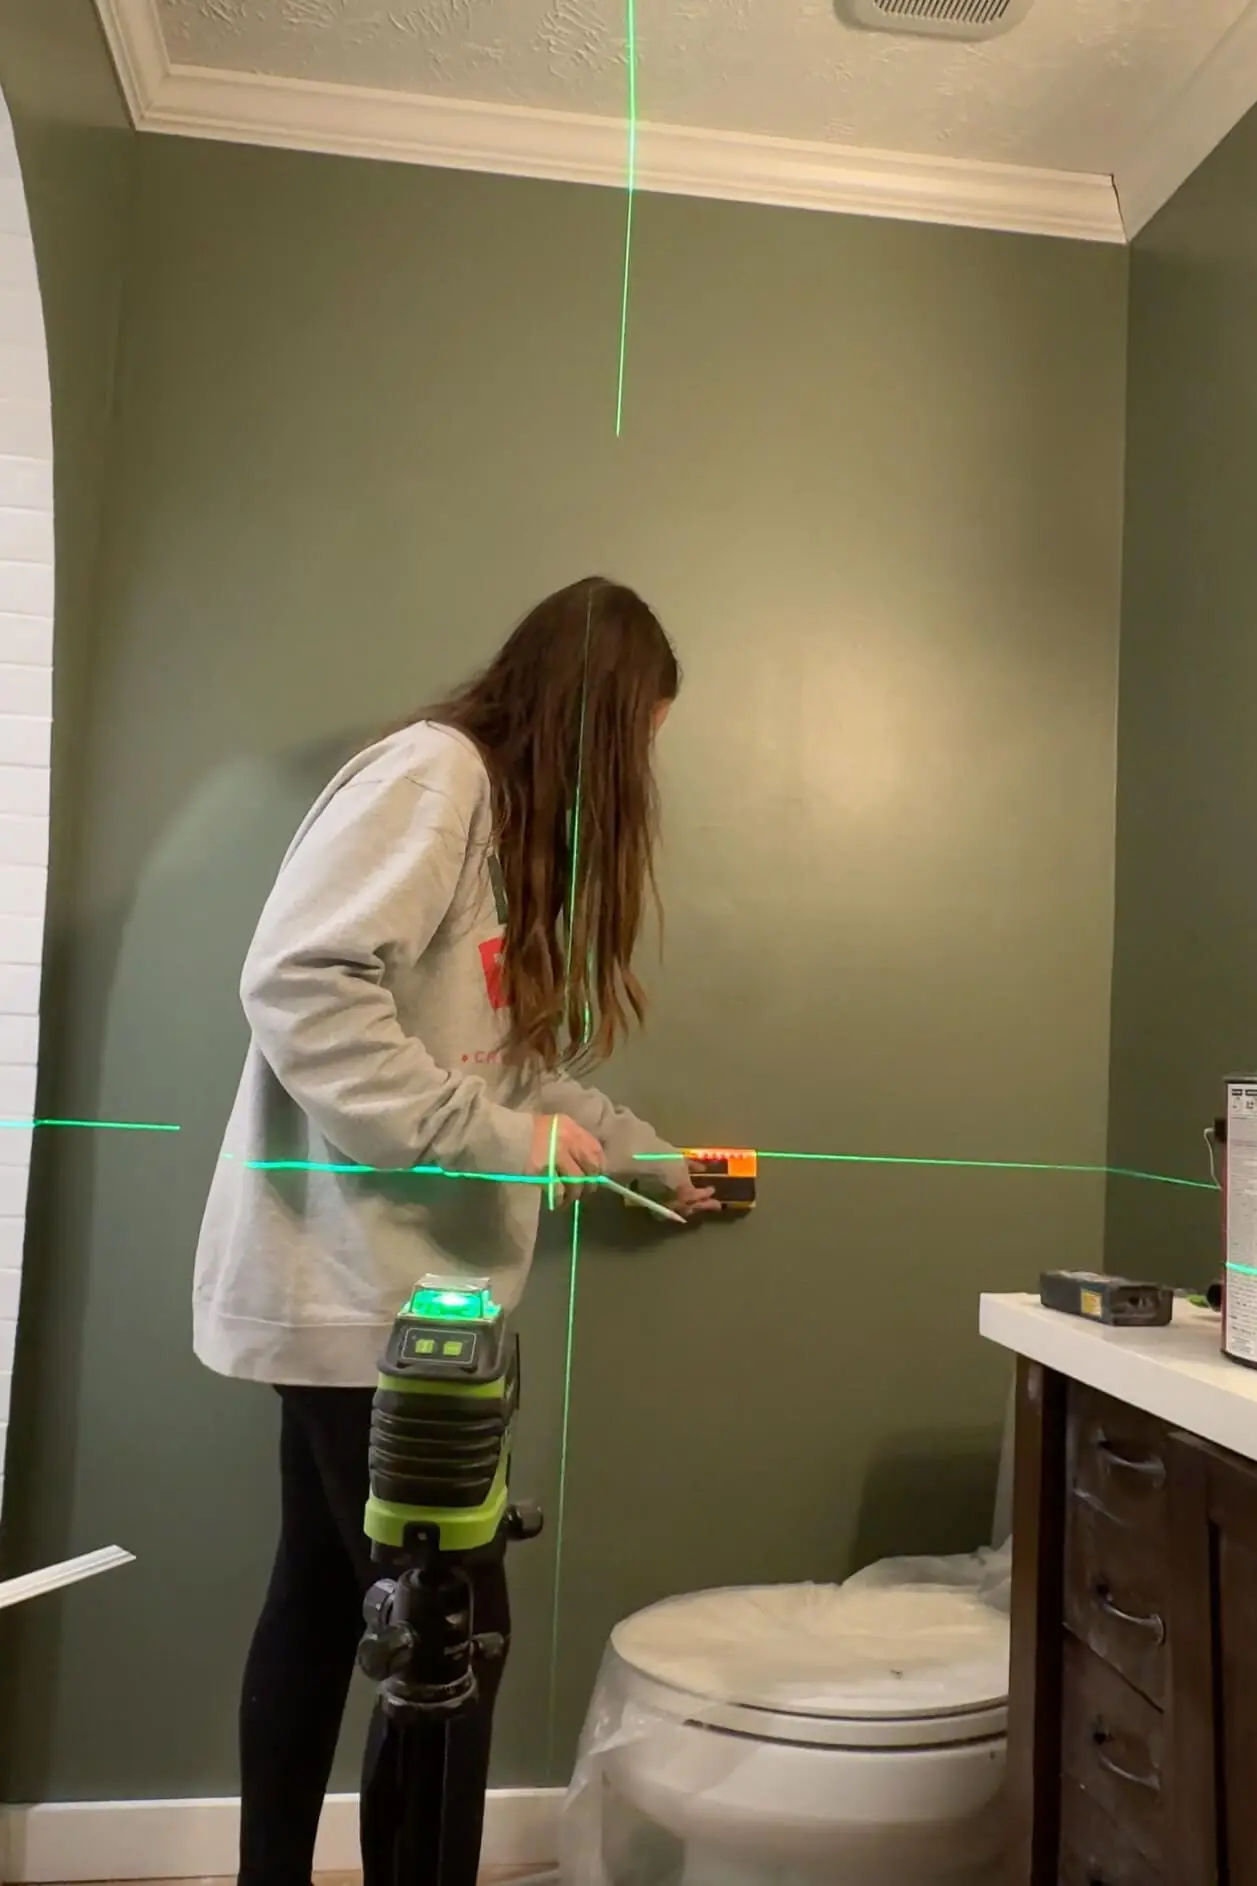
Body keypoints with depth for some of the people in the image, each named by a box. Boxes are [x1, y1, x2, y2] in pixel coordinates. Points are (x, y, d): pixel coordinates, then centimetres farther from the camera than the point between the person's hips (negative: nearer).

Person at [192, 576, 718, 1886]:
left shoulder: (504, 818, 19)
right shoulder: (428, 773, -12)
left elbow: (520, 1064, 22)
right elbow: (297, 983, -23)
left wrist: (656, 1161, 31)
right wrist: (494, 1137, -20)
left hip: (384, 1282, 10)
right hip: (354, 1279, -10)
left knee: (325, 1599, 18)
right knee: (452, 1629, -1)